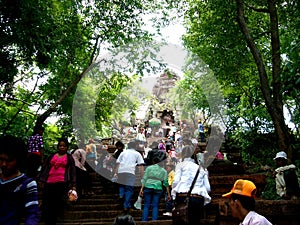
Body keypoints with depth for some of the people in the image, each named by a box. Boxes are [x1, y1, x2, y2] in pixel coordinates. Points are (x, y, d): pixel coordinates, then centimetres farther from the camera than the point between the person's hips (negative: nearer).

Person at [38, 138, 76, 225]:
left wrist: (73, 185, 1)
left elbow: (73, 171, 7)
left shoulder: (69, 157, 10)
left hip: (62, 183, -2)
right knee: (46, 204, -1)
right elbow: (44, 168, 17)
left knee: (57, 205, -2)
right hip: (49, 183, 2)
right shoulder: (51, 156, 16)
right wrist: (40, 179, 10)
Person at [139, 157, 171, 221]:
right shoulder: (164, 171, 15)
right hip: (158, 189, 1)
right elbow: (166, 182, 8)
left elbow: (144, 179, 2)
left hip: (148, 187, 0)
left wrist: (141, 188, -2)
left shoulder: (149, 168, 12)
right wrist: (168, 194, 10)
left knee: (146, 206, 2)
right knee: (155, 206, 4)